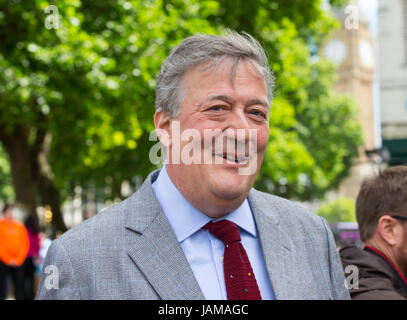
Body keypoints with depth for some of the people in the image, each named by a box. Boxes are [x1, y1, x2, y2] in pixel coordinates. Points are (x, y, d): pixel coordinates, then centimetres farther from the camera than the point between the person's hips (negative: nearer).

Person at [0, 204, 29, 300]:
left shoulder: (19, 225, 9)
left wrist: (19, 260, -4)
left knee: (19, 287, 2)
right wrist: (8, 260, -11)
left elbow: (25, 244, 7)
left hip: (18, 263, 3)